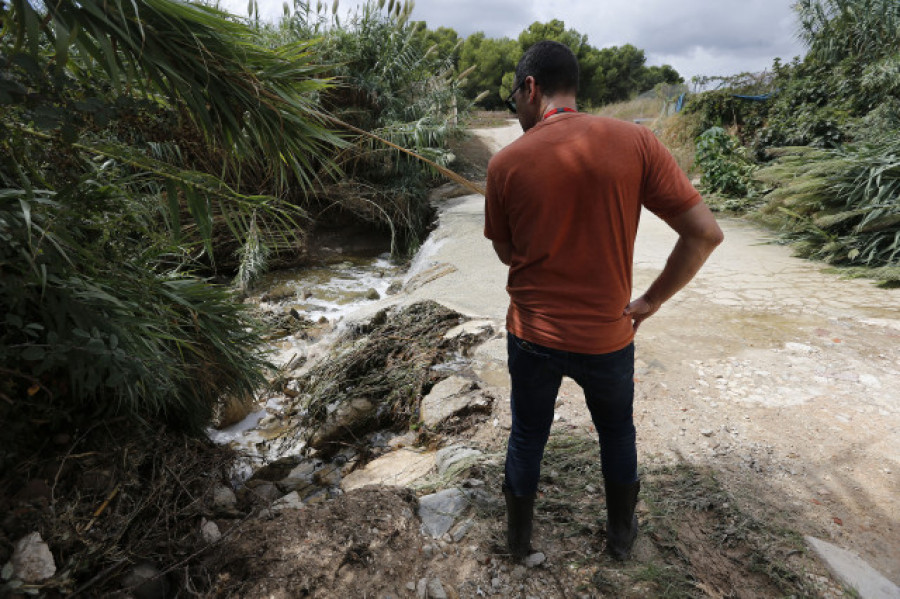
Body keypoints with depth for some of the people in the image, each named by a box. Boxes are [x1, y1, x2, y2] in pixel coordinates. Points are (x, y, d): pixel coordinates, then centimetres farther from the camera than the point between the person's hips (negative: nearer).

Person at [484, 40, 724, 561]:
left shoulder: (506, 163, -11)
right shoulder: (634, 142, -11)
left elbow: (506, 253, 2)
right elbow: (705, 232, -11)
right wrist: (650, 302, -4)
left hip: (532, 335, 0)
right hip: (606, 336, 1)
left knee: (527, 436, 21)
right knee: (617, 434, 26)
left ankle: (520, 538, 42)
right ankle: (622, 534, 46)